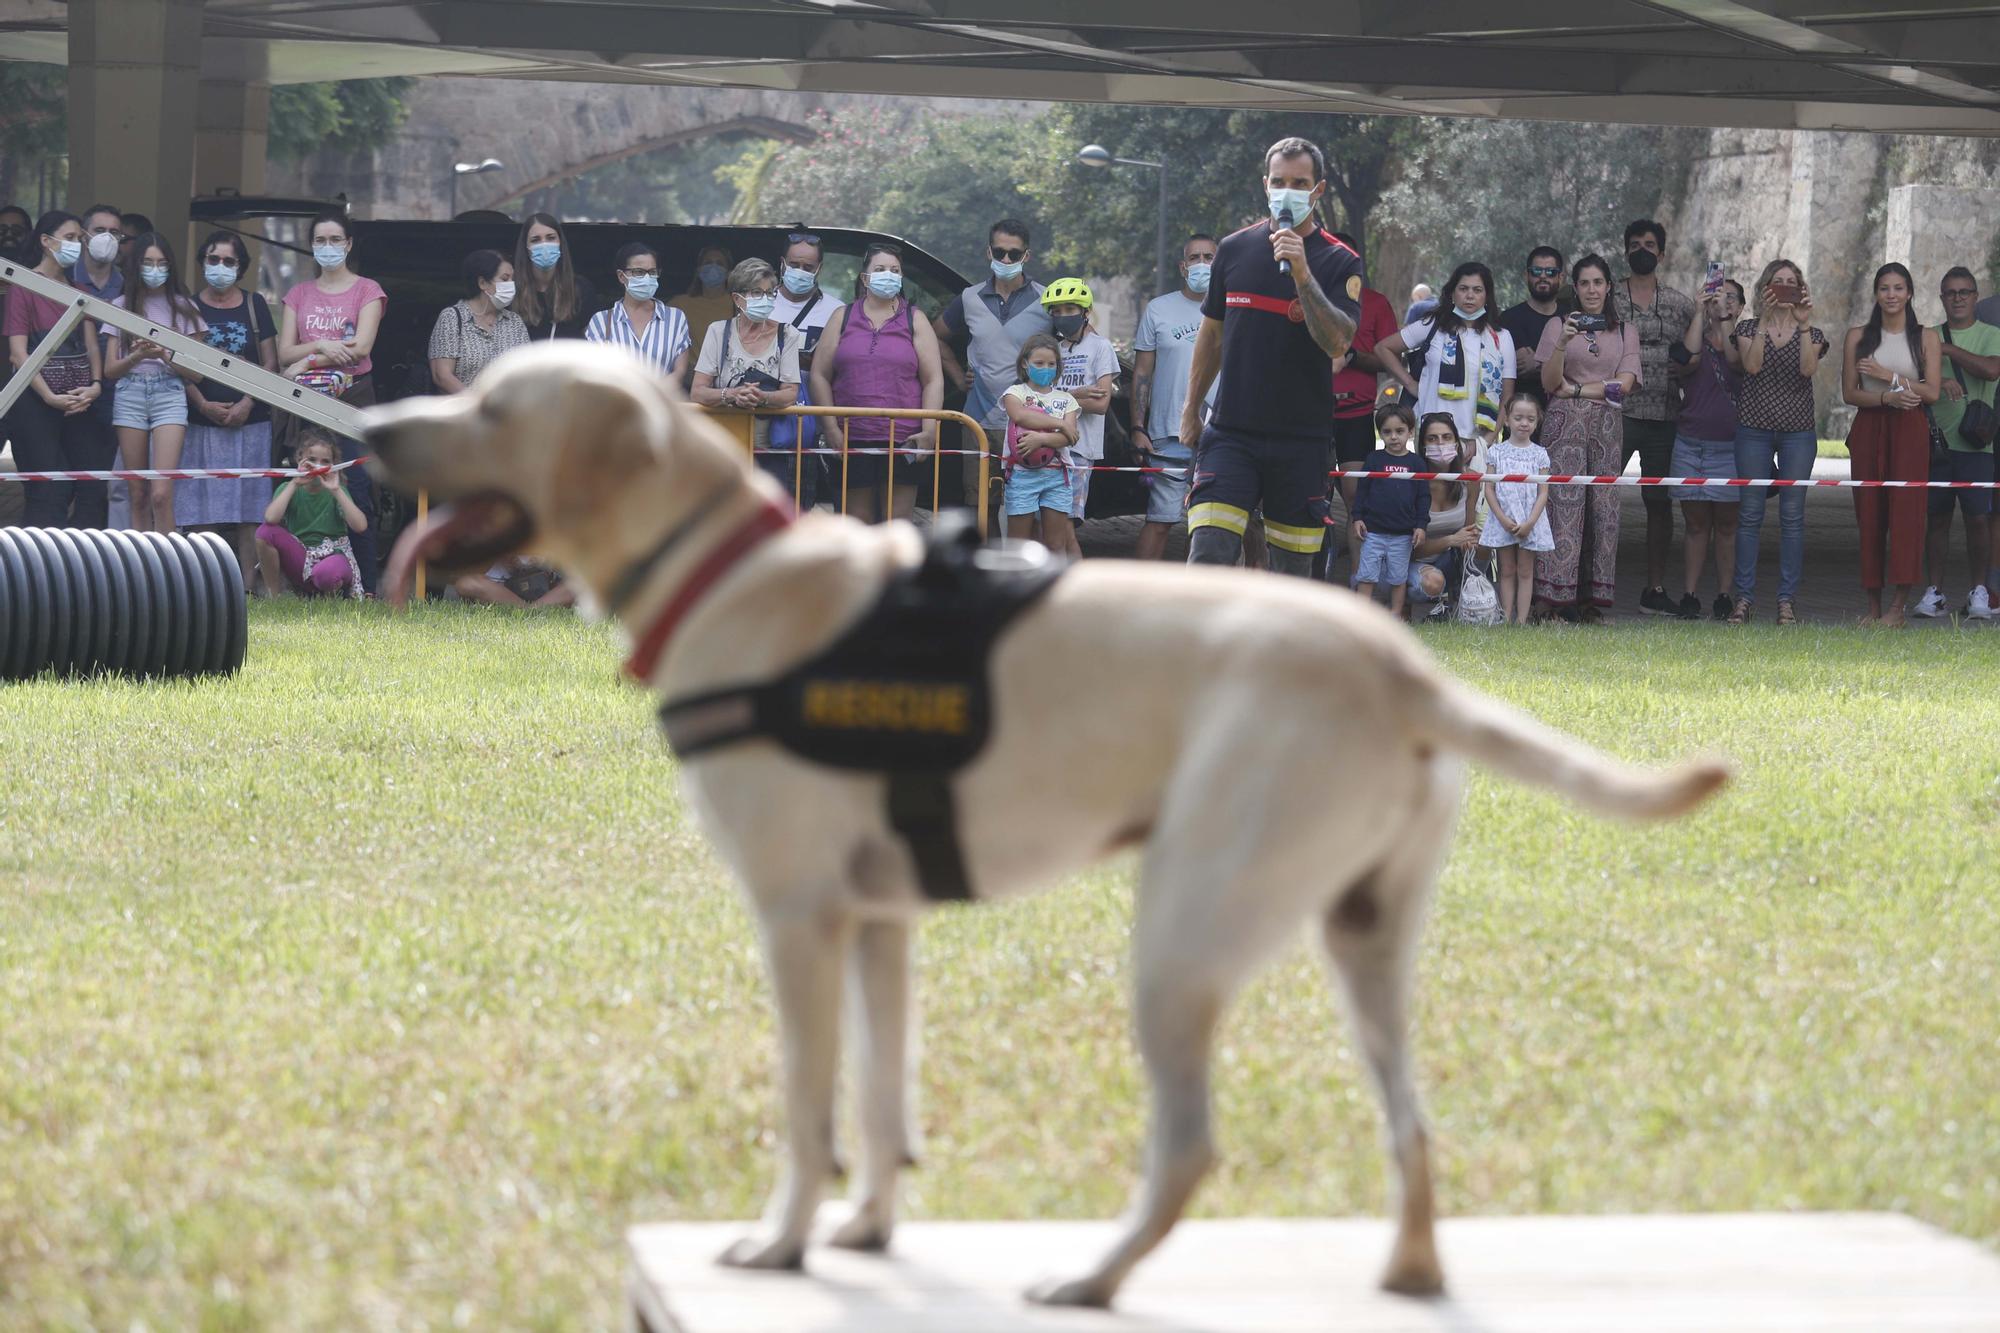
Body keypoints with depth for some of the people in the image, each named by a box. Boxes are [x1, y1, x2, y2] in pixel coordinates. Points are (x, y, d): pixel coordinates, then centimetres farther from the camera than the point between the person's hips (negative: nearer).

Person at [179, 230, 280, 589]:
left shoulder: (254, 305, 10)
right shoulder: (189, 307, 8)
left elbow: (270, 363, 7)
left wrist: (247, 404, -7)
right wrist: (203, 404, -9)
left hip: (249, 421, 0)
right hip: (203, 421, 0)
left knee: (249, 509, -4)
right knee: (205, 508, -5)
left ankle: (247, 585, -4)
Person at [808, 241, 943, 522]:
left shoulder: (914, 321, 10)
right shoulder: (842, 318, 12)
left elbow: (934, 380, 4)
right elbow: (820, 375, 8)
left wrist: (929, 430, -8)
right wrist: (832, 429, -2)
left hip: (903, 441, -1)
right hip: (852, 442, 1)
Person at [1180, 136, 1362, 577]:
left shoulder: (1340, 263, -1)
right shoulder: (1234, 249, 8)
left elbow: (1337, 342, -16)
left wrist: (1302, 274, -24)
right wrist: (1190, 409, 21)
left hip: (1302, 440, -1)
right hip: (1231, 434, 1)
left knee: (1293, 569, 4)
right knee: (1207, 555, -13)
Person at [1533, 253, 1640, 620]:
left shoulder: (1625, 332, 13)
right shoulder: (1558, 326, 9)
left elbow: (1624, 383, 1)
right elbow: (1549, 384, 0)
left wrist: (1576, 389, -5)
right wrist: (1562, 344, -15)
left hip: (1607, 425, 2)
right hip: (1565, 424, -2)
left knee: (1603, 506, -3)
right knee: (1564, 503, -12)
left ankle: (1592, 601, -1)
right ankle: (1556, 598, -15)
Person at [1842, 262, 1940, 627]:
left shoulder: (1926, 338, 6)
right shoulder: (1858, 337, 9)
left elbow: (1932, 392, -1)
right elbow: (1849, 392, 3)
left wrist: (1889, 375, -9)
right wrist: (1887, 397, -13)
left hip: (1909, 432, -2)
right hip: (1868, 430, 2)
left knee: (1906, 510, -10)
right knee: (1869, 514, -1)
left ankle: (1899, 608, -10)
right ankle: (1874, 606, 3)